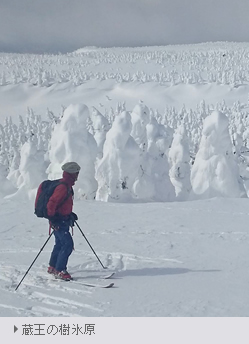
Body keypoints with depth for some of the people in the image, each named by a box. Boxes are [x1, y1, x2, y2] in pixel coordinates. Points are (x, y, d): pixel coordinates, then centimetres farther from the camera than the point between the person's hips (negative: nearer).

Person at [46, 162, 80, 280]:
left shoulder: (68, 186, 13)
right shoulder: (62, 187, -21)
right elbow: (51, 203, -25)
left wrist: (70, 214, 21)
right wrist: (53, 218, -23)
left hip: (63, 220, 11)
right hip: (59, 221, -11)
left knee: (60, 244, 18)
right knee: (68, 244, -12)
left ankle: (52, 267, 31)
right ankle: (59, 271, -6)